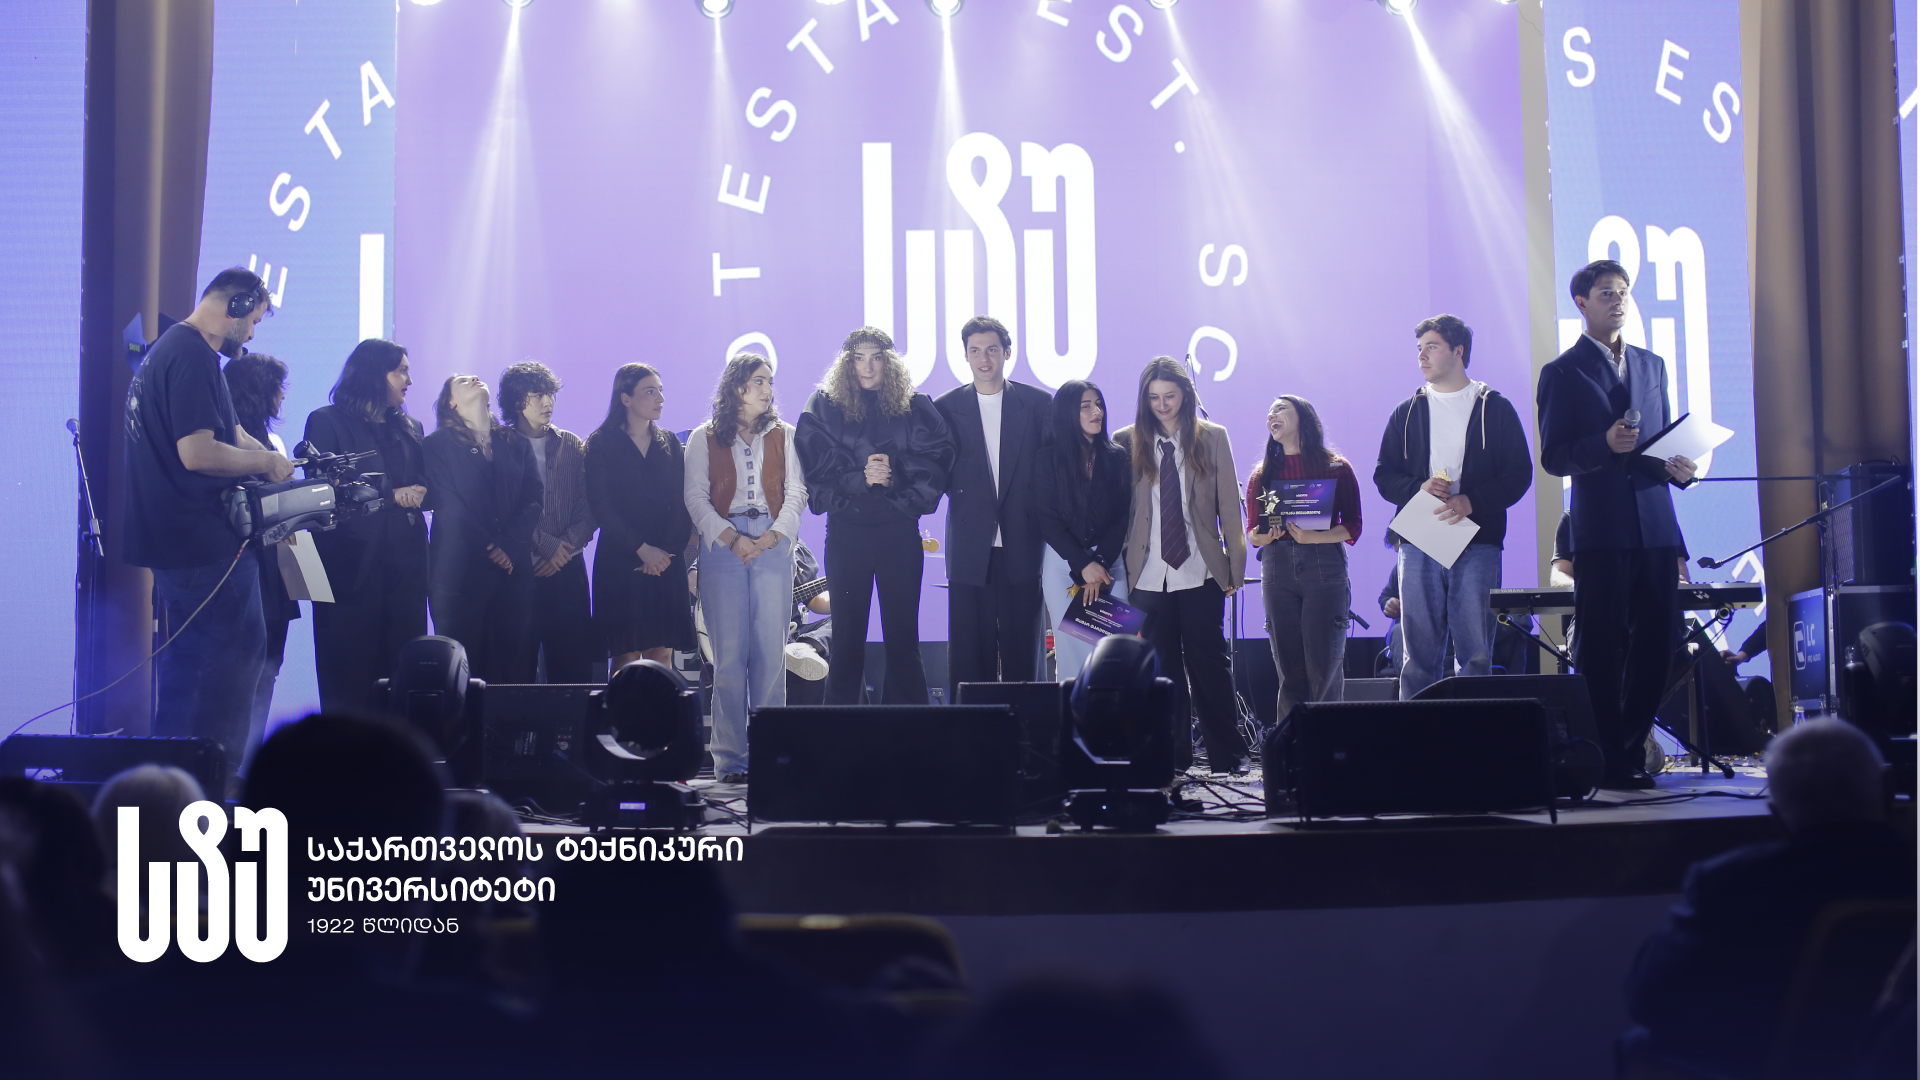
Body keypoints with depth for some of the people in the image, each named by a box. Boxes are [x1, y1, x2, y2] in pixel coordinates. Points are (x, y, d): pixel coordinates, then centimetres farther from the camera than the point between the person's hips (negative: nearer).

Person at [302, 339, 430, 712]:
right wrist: (389, 496, -11)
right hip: (352, 566, -5)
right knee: (349, 680, -3)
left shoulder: (409, 428, 20)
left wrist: (415, 494, -8)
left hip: (405, 566, 5)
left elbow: (426, 489, 16)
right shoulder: (327, 422, 2)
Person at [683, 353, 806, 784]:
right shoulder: (704, 438, 10)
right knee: (729, 654, -4)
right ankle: (729, 758, -2)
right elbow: (695, 496, 3)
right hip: (723, 547, -1)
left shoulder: (783, 435, 15)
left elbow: (795, 490, 9)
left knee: (771, 651, -4)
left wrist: (775, 534, -8)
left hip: (773, 544, 1)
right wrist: (731, 538, -11)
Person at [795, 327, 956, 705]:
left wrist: (895, 471, -16)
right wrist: (860, 477, -15)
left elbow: (937, 461, -2)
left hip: (899, 531, 0)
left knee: (902, 636, 2)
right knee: (847, 636, 4)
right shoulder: (824, 406, 6)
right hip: (846, 530, 0)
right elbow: (816, 468, -2)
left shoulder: (916, 407, 7)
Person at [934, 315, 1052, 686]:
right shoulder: (945, 407, 6)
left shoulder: (1037, 403, 5)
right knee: (970, 655, 1)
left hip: (1022, 547, 0)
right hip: (970, 550, 0)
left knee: (1021, 651, 4)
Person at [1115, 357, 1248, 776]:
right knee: (1161, 669, 4)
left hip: (1201, 573, -1)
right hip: (1148, 577, 1)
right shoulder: (1126, 442, 5)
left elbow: (1229, 506, 6)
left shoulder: (1213, 439, 5)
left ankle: (1229, 755, 9)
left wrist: (1235, 567, 3)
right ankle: (1172, 756, 12)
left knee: (1209, 664, 1)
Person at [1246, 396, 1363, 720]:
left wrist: (1314, 537, -15)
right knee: (1289, 671, 1)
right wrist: (1261, 537, -8)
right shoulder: (1262, 474, 17)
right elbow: (1251, 532, 15)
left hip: (1324, 568, -3)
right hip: (1277, 569, 3)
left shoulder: (1335, 468, 7)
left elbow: (1352, 527, 2)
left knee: (1324, 669, -7)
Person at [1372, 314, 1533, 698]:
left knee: (1476, 655, -3)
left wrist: (1472, 501, -15)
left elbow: (1519, 473, 1)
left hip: (1477, 542, -2)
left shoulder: (1495, 408, 7)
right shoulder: (1408, 413, 16)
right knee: (1419, 653, 1)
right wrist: (1418, 489, -8)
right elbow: (1384, 475, 13)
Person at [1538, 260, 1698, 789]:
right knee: (1602, 652, -2)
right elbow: (1553, 457, -4)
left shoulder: (1651, 365, 19)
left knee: (1657, 644, 5)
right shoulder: (1562, 373, 1)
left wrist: (1678, 466, 2)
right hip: (1601, 530, -5)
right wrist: (1606, 445, -20)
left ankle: (1631, 750, 18)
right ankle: (1606, 761, 6)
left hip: (1656, 524, 5)